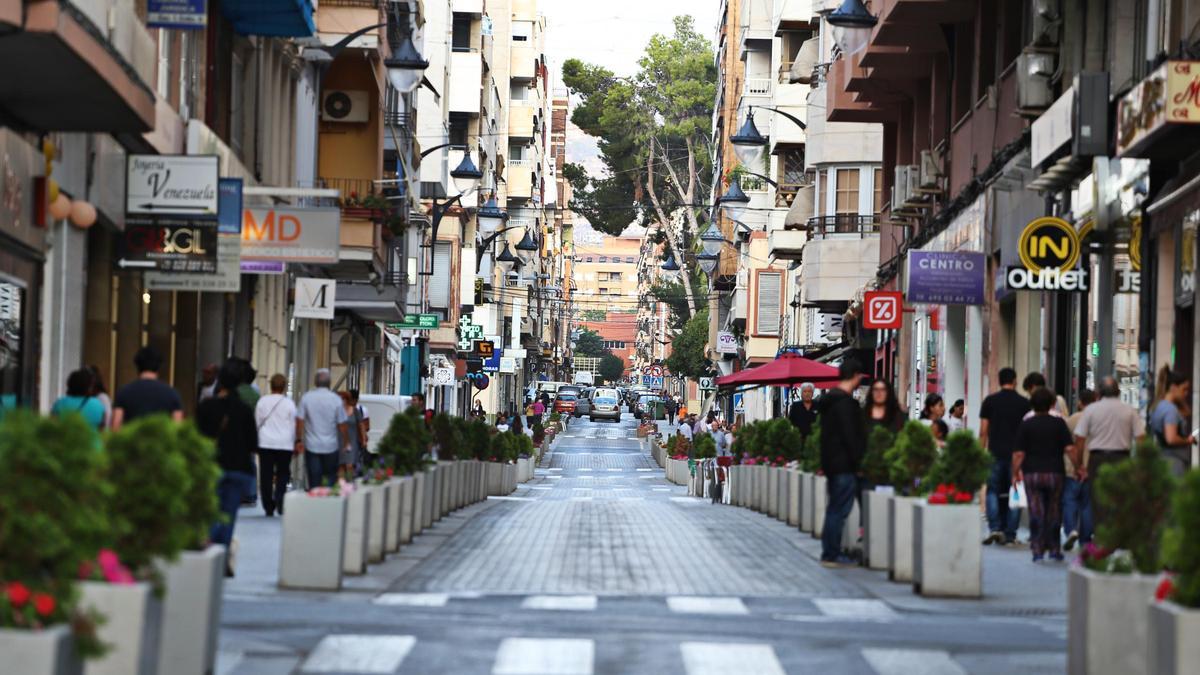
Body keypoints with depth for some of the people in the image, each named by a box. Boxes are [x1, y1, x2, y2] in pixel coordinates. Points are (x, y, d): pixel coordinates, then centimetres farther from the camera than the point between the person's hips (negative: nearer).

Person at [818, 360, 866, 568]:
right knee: (840, 510, -6)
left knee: (834, 510, 15)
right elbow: (850, 436, -20)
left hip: (831, 463, 10)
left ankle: (829, 552, 19)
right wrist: (857, 461, -14)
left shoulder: (829, 399, 15)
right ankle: (831, 555, -5)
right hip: (844, 465, -10)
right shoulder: (845, 402, -16)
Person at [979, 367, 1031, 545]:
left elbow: (983, 431, 0)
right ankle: (1010, 535, 5)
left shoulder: (990, 401, 1)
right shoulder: (1024, 403, 2)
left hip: (996, 453, 0)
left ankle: (994, 528, -8)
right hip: (1017, 454, 0)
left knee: (993, 491, 8)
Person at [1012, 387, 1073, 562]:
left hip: (1032, 473, 0)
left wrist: (1015, 474, 6)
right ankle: (1054, 549, 15)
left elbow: (1018, 453, -5)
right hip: (1055, 472, 0)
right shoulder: (1059, 423, -1)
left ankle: (1038, 550, -6)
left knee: (1036, 513, 1)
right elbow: (1070, 448, -8)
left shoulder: (1025, 425, -1)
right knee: (1054, 512, 12)